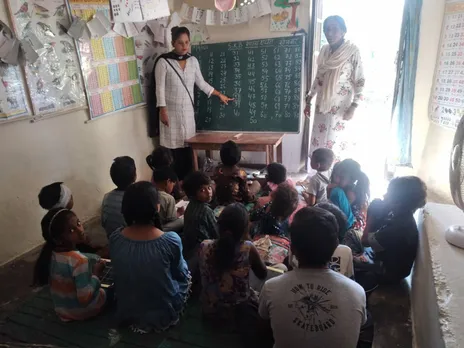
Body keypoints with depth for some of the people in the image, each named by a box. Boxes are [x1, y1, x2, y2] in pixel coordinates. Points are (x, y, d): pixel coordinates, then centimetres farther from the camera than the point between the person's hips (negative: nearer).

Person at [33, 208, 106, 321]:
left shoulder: (51, 255, -10)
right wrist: (96, 273, -19)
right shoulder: (79, 260, -32)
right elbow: (85, 299, -29)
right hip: (82, 311, -5)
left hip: (61, 310, 5)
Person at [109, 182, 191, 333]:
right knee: (186, 273, 23)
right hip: (163, 314, -4)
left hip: (126, 313, 4)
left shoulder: (115, 238, -17)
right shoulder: (171, 240, -28)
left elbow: (125, 270, 2)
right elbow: (180, 273, -9)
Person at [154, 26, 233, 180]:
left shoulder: (193, 61, 7)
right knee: (174, 146, -2)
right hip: (171, 111, -4)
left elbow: (201, 83, 16)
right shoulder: (163, 62, -8)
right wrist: (163, 111, -13)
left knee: (187, 145, 5)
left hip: (188, 110, 4)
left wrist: (219, 95, 17)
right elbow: (160, 88, -9)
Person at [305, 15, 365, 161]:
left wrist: (353, 107, -17)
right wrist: (308, 101, 13)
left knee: (335, 144, -3)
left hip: (341, 106, -5)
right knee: (319, 141, 8)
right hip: (322, 104, 5)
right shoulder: (324, 51, 6)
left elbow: (360, 81, -10)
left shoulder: (352, 51, -10)